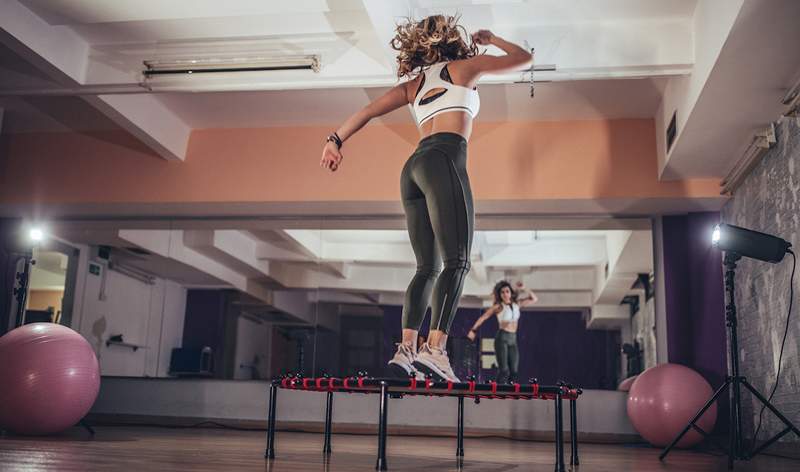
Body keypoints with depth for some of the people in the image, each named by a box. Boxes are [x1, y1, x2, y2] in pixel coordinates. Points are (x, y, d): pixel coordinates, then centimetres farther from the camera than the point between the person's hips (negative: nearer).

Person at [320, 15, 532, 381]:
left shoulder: (413, 83, 26)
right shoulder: (464, 66, 16)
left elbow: (368, 111, 18)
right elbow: (524, 58, 26)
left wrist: (336, 139, 18)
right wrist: (490, 40, 40)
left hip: (414, 167, 6)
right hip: (444, 161, -6)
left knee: (427, 267, 6)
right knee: (456, 262, -15)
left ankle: (406, 348, -7)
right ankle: (435, 348, -30)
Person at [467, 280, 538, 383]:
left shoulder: (517, 304, 11)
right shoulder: (498, 306, -2)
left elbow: (534, 299, 18)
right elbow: (483, 317, 3)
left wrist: (524, 290, 7)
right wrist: (473, 330, 1)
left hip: (513, 339, 5)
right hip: (502, 338, -5)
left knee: (514, 371, -1)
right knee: (504, 370, -13)